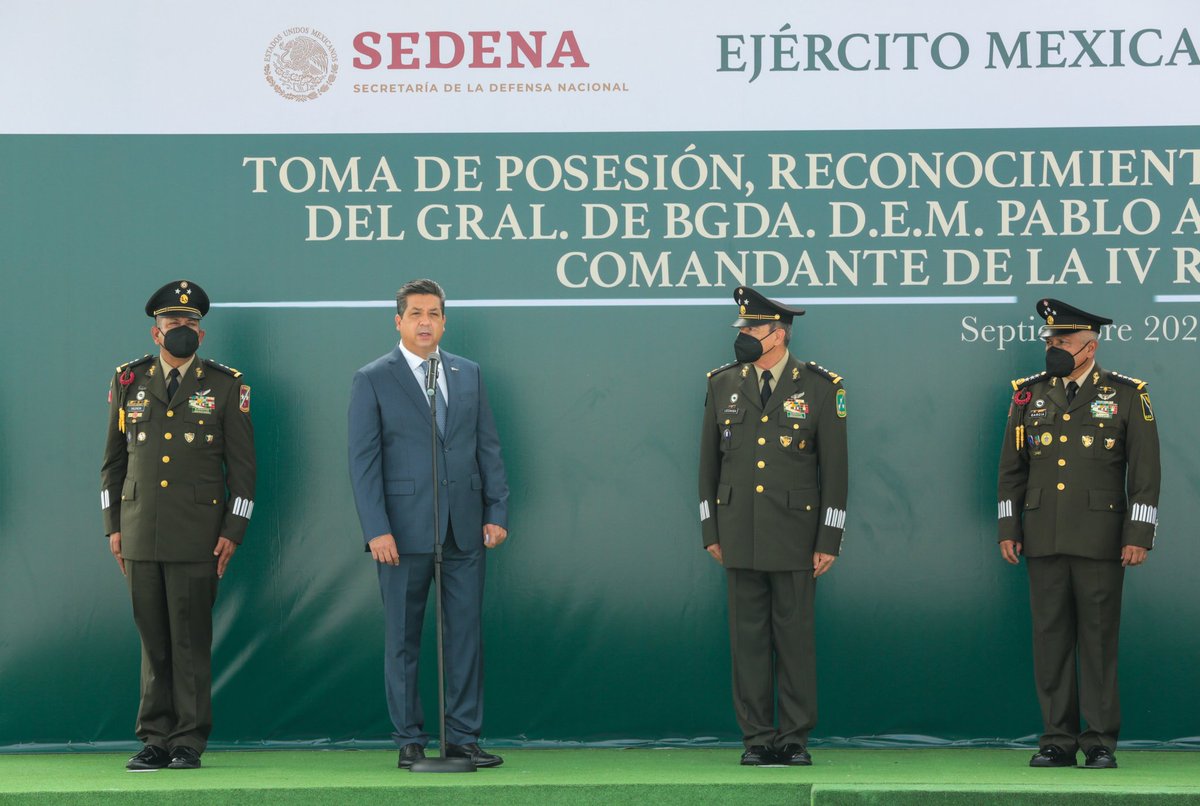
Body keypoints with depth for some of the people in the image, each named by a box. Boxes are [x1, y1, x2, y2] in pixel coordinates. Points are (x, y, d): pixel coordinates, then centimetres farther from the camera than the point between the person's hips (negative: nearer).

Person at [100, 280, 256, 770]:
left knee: (191, 641, -2)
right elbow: (113, 460, 15)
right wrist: (112, 527, 9)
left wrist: (232, 532, -3)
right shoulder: (129, 382, 10)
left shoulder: (225, 386, 4)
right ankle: (155, 740, 11)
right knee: (153, 640, 6)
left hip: (197, 537, -2)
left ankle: (189, 743, 4)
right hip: (140, 536, 2)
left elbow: (242, 466, 3)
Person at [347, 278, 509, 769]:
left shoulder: (468, 374, 12)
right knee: (403, 640, 3)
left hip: (464, 527, 3)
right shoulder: (372, 380, 0)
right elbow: (363, 460, -4)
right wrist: (377, 530, -12)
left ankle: (463, 738, 9)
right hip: (405, 529, -3)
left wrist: (497, 511, 3)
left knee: (466, 634, 3)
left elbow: (488, 447, 12)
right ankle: (409, 740, 10)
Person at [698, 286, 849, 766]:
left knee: (795, 635, 1)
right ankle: (757, 738, 9)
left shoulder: (819, 387, -1)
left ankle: (795, 738, 8)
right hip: (740, 536, 3)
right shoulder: (723, 384, 8)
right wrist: (710, 530, 9)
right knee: (748, 636, 3)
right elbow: (709, 461, 13)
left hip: (794, 534, -3)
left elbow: (834, 468, 0)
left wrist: (829, 540, -4)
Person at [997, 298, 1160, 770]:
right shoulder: (1028, 395, 10)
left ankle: (1101, 742, 5)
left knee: (1099, 639, -1)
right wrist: (1008, 528, 9)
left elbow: (1145, 472, 0)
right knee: (1050, 638, 3)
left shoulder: (1126, 396, 1)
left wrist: (1139, 535, -6)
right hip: (1044, 540, 3)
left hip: (1100, 541, -3)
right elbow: (1011, 468, 14)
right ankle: (1058, 740, 9)